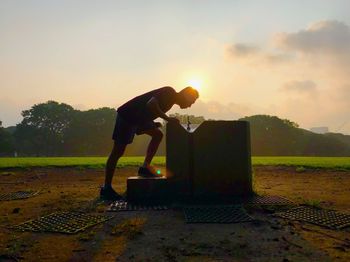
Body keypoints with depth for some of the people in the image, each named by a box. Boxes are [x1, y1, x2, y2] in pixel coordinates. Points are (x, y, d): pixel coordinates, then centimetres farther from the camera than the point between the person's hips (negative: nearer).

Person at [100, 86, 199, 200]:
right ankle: (106, 188, -4)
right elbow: (150, 104, -32)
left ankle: (145, 168, 3)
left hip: (139, 117, 9)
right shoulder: (169, 92, -14)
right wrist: (167, 118, -26)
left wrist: (153, 124, 3)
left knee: (158, 134, 2)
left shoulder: (171, 100, 13)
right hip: (127, 115, -9)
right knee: (118, 151, -8)